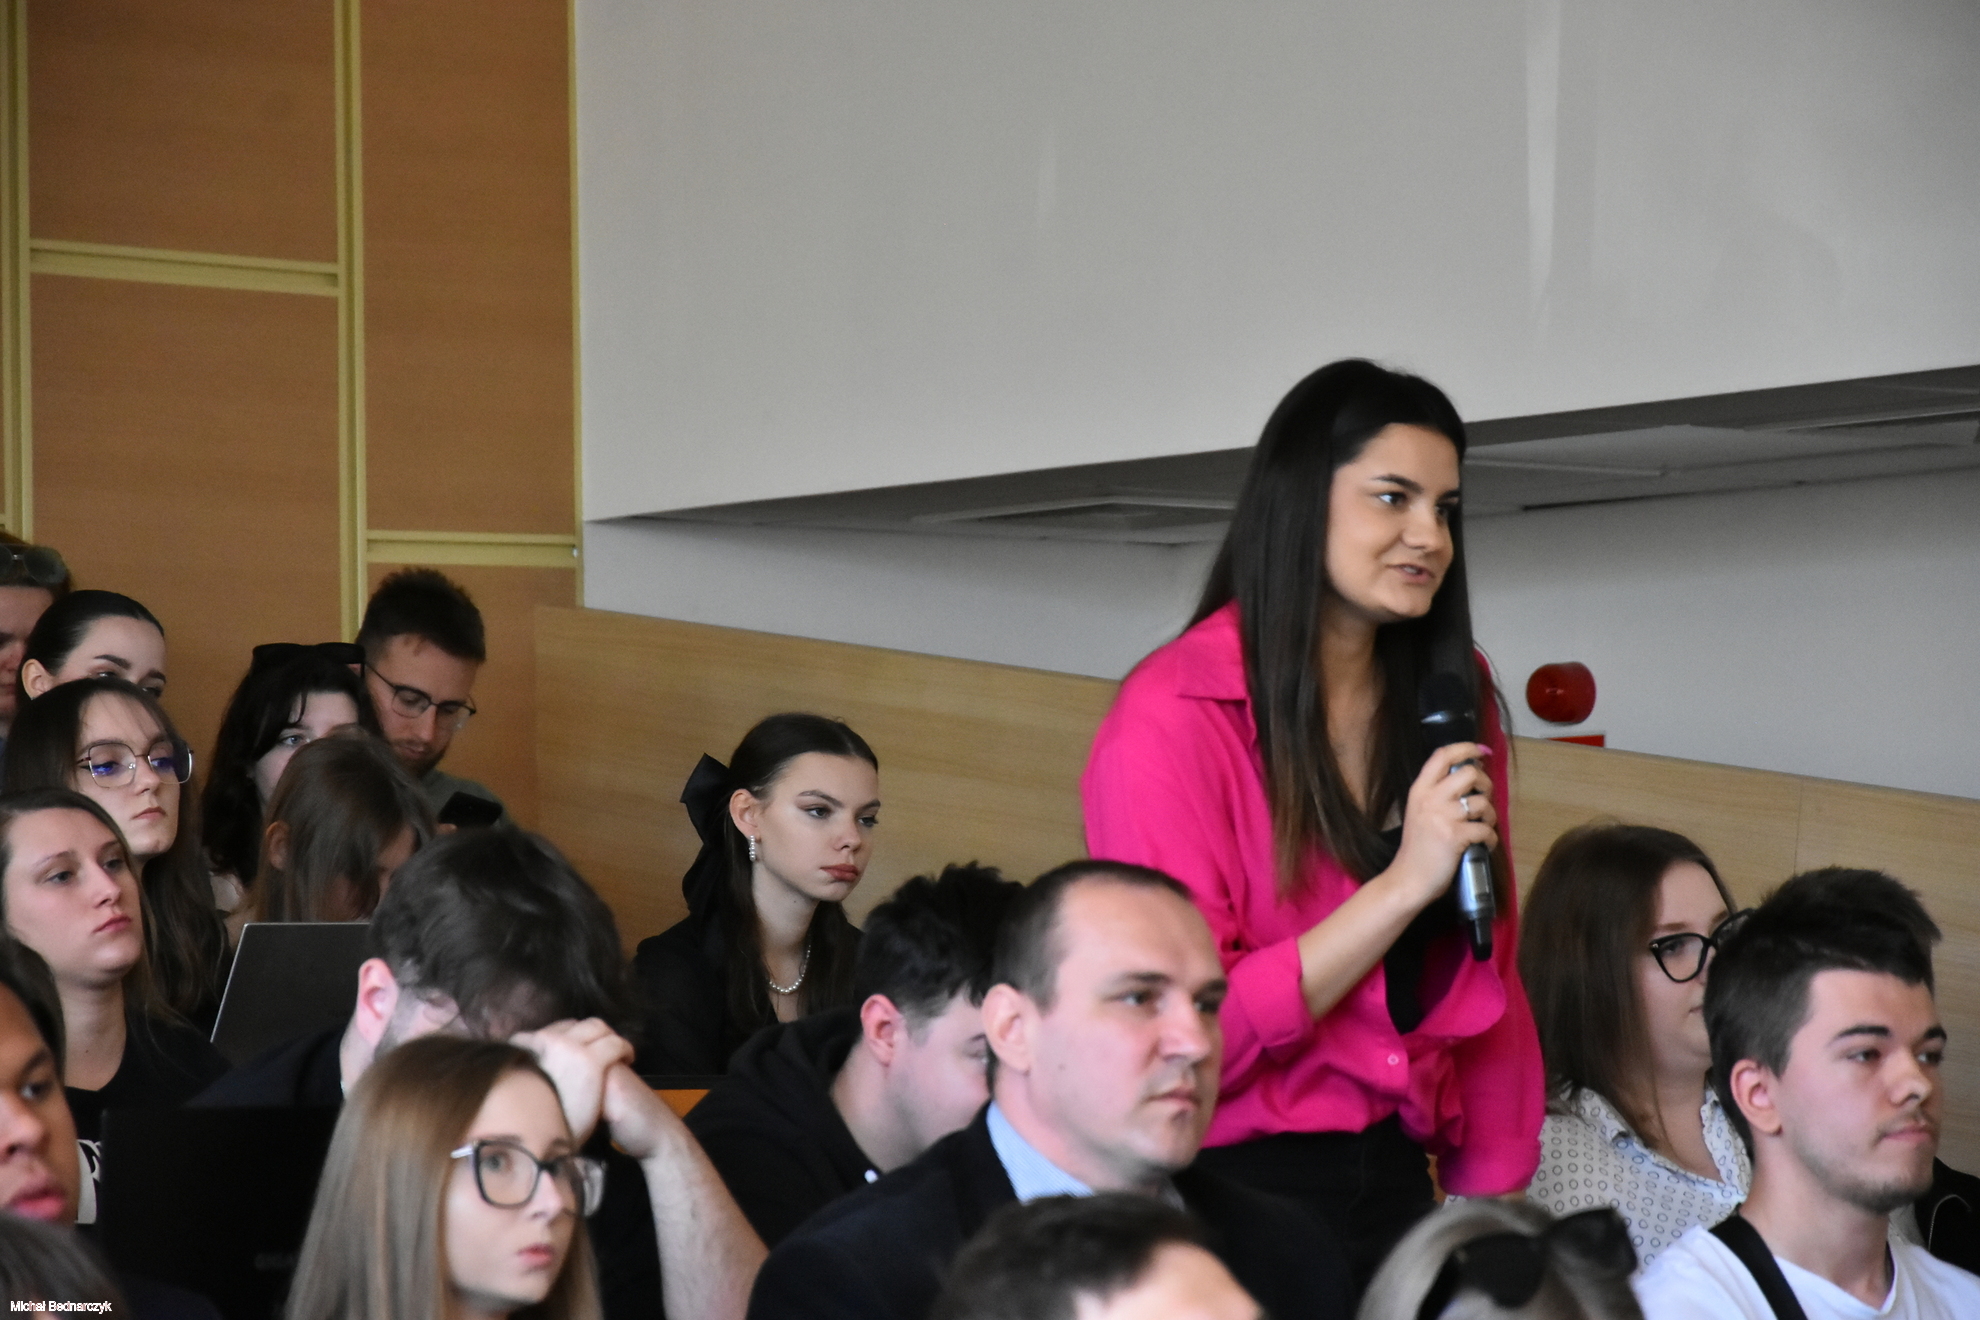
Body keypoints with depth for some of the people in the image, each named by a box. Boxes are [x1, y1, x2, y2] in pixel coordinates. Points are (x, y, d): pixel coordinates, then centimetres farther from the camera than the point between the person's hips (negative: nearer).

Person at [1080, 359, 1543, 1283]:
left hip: (1396, 1178, 5)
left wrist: (1495, 1202, 3)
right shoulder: (1175, 717, -13)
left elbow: (1485, 979, 10)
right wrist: (1404, 884, -20)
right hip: (1234, 1184, -5)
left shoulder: (1449, 703, 6)